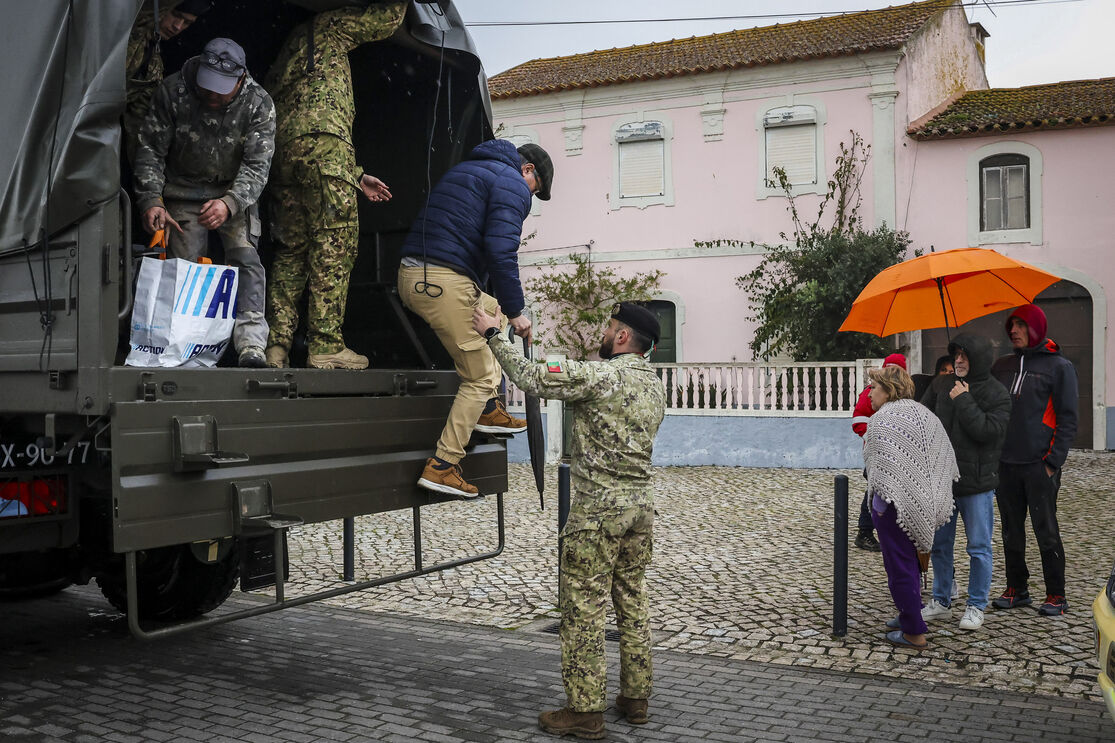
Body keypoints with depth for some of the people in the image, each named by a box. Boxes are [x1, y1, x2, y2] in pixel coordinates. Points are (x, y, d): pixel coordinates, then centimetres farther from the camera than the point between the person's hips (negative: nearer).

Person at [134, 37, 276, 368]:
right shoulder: (173, 91, -15)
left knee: (246, 260, -17)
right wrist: (151, 200, -22)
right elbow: (151, 149, -9)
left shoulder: (259, 103, -18)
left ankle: (250, 348, -24)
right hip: (184, 193, 1)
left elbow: (257, 164, -21)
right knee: (187, 268, -8)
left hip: (236, 193, 0)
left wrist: (230, 202, -39)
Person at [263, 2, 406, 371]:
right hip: (322, 146, -8)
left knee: (291, 250, 7)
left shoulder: (285, 56, 37)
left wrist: (356, 176, 29)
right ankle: (326, 346, -14)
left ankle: (276, 346, -2)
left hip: (281, 149, 8)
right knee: (334, 246, -9)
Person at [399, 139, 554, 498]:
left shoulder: (464, 169, 28)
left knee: (494, 312, 30)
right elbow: (500, 251, -16)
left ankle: (488, 409, 24)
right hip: (445, 283, -9)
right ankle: (441, 467, 0)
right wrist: (516, 311, -9)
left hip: (411, 277, 9)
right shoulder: (513, 184, -1)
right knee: (479, 376, 1)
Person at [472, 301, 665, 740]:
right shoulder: (655, 386, 12)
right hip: (640, 505, 8)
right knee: (632, 601, 14)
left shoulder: (600, 375, -14)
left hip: (598, 507, -8)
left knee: (584, 608, -2)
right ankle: (635, 698, 21)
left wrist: (493, 334, -4)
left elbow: (532, 379, -13)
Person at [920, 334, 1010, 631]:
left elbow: (985, 430, -21)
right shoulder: (942, 385, 6)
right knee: (939, 545, 13)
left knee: (979, 548, 4)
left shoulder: (997, 394, -8)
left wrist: (964, 400, -17)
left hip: (976, 484, -5)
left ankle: (976, 606, 17)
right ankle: (941, 601, 26)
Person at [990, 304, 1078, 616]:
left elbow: (1067, 419, -3)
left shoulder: (1059, 367, -1)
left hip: (1039, 466, -5)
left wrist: (1053, 461, -11)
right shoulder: (1002, 366, 13)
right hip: (1005, 464, 5)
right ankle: (1016, 589, 21)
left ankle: (1056, 596, 10)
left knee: (1046, 532, -1)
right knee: (1011, 531, 10)